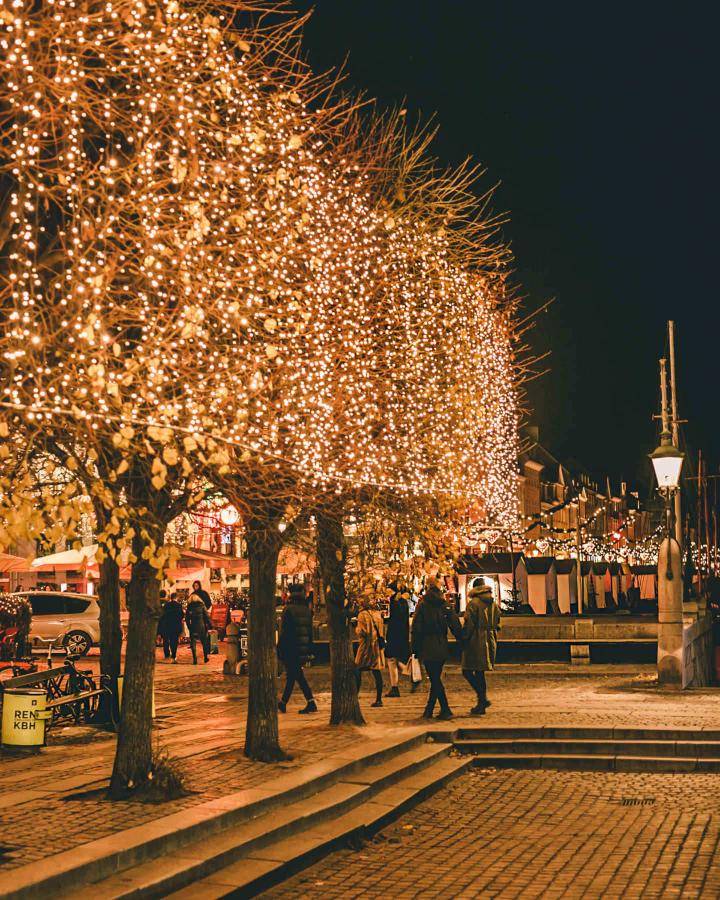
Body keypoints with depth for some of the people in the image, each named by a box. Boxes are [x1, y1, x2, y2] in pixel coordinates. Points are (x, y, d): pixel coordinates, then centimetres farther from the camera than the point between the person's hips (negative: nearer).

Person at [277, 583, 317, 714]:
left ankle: (311, 703, -3)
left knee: (298, 676, -2)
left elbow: (284, 631, -12)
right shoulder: (307, 610, 9)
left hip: (290, 649, -6)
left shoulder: (288, 610, -11)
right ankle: (283, 702, 16)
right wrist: (309, 650, 17)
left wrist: (279, 649, -7)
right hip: (303, 649, 6)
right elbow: (310, 631, 12)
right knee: (291, 675, 14)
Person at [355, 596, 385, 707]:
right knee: (377, 672, 6)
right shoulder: (377, 613, 10)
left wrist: (356, 629, 3)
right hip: (378, 644, 7)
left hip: (367, 645, -7)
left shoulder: (363, 614, -11)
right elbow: (381, 628, 16)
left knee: (357, 671, 2)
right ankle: (379, 699, 5)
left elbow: (362, 631, -15)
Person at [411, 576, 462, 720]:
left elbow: (416, 628, -7)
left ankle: (445, 709, -11)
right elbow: (455, 626, 2)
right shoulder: (445, 604, 4)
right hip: (442, 647, 4)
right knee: (436, 678, 13)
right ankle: (429, 710, 19)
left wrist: (415, 648, -2)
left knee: (435, 679, -3)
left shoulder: (422, 605, -6)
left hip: (428, 648, -4)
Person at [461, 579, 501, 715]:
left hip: (476, 641, -7)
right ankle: (481, 704, 14)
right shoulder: (493, 603, 11)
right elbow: (497, 624, 14)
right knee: (479, 672, 13)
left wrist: (464, 640, -7)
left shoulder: (473, 603, -11)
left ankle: (482, 698, -13)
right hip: (490, 641, 7)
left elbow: (469, 624, -14)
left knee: (467, 671, -2)